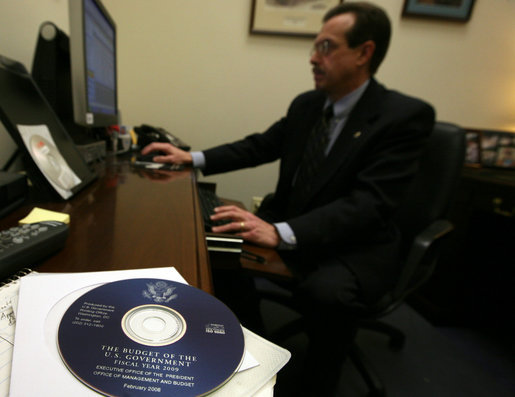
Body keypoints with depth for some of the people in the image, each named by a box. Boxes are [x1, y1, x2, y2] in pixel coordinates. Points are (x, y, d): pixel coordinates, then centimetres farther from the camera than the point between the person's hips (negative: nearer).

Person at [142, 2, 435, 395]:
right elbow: (259, 146, 12)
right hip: (289, 223, 6)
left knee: (321, 290, -34)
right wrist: (192, 158, 3)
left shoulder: (406, 115, -14)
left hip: (356, 245, -5)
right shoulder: (305, 104, 5)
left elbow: (370, 203, -25)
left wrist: (281, 233, -38)